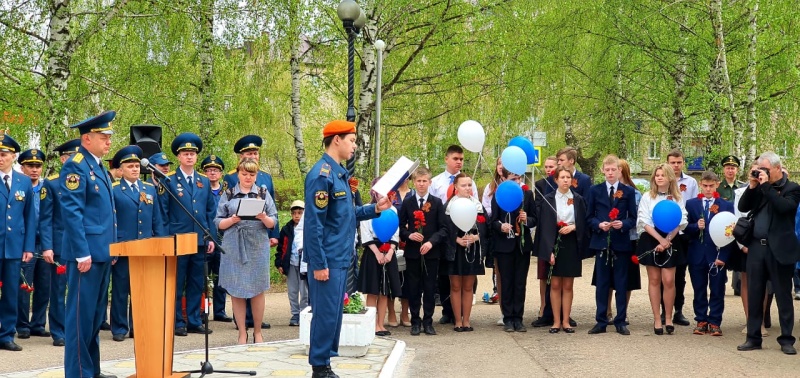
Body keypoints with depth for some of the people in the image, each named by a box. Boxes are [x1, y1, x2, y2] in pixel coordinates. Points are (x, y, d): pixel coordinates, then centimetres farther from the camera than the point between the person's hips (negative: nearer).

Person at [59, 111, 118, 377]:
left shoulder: (99, 167, 17)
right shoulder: (75, 166, -11)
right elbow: (72, 213, -18)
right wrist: (82, 253, -21)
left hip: (102, 252, 9)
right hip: (87, 252, -9)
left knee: (96, 313, 14)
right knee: (82, 313, -5)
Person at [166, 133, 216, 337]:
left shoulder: (204, 182, 13)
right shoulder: (169, 181, 0)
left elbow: (211, 212, 13)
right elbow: (163, 213, 0)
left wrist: (211, 237, 6)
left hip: (200, 241, 4)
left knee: (197, 284, 8)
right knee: (176, 284, 1)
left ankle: (194, 321, 15)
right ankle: (177, 322, 7)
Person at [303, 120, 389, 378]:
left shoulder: (339, 173, 14)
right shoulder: (321, 175, -16)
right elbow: (314, 223, -19)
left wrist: (374, 209, 7)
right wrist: (319, 264, -20)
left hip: (340, 259, 10)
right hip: (328, 259, -10)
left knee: (333, 313, 13)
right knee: (326, 313, -5)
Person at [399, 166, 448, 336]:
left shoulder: (437, 203, 3)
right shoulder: (407, 203, 6)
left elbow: (443, 228, -1)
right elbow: (401, 226, 7)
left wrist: (431, 242, -15)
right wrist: (409, 235, -13)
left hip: (431, 252, -1)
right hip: (412, 252, 1)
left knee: (430, 288, 3)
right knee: (413, 288, 3)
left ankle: (428, 321, 11)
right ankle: (415, 321, 12)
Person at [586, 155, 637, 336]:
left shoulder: (628, 191, 5)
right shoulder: (595, 190, 6)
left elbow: (633, 218, 4)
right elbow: (589, 217, 6)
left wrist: (623, 224, -16)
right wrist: (599, 224, -13)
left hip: (621, 242, 0)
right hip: (601, 241, 0)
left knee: (621, 283, 3)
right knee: (602, 283, 4)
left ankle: (620, 321, 10)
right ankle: (601, 321, 9)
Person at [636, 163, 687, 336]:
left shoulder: (677, 198, 5)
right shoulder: (647, 197, 3)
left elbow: (680, 222, -2)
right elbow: (645, 222, -4)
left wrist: (668, 240, -15)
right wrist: (660, 239, -15)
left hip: (670, 241, 0)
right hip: (651, 240, 0)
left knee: (669, 280, -6)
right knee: (654, 280, 2)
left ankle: (668, 317, 8)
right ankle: (657, 319, 6)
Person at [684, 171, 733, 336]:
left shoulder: (727, 205, 2)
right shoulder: (691, 204, 7)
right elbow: (686, 228, 5)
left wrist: (723, 256, -10)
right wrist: (696, 226, -18)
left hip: (718, 255, -1)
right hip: (697, 254, 2)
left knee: (717, 291, 2)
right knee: (699, 290, 8)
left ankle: (715, 323, 9)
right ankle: (701, 321, 16)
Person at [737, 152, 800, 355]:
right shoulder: (759, 187, 12)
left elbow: (784, 207, -21)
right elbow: (743, 207, 7)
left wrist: (766, 185, -17)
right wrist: (752, 186, -3)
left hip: (779, 249, -5)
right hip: (756, 247, 5)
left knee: (783, 296, 3)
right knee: (754, 295, 7)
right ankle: (753, 337, 15)